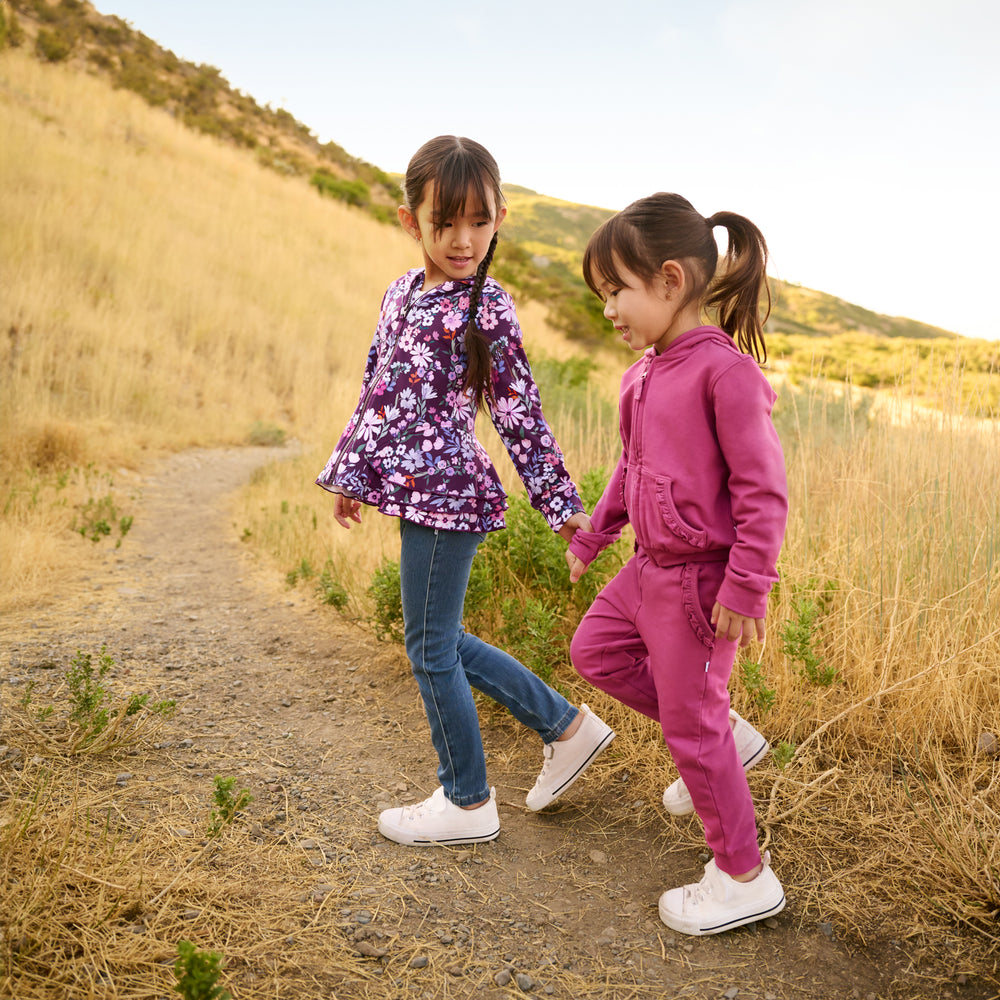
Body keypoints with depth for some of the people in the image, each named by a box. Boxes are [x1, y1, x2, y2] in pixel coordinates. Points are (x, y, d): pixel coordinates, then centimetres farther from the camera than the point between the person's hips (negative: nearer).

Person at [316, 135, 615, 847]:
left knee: (431, 648, 3)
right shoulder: (401, 292, 12)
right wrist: (351, 471, 23)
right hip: (415, 491, 8)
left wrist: (563, 506, -5)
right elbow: (376, 390, 19)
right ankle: (568, 726, 31)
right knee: (443, 642, 17)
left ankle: (467, 803, 23)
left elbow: (521, 415, -8)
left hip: (447, 494, -8)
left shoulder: (487, 309, -9)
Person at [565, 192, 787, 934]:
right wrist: (591, 536, 23)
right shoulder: (645, 371, 7)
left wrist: (744, 589, -22)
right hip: (652, 568, 9)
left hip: (702, 577, -9)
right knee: (595, 651, 22)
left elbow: (764, 490, -21)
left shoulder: (725, 369, -20)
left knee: (691, 726, 3)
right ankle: (729, 737, 30)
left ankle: (746, 879, 25)